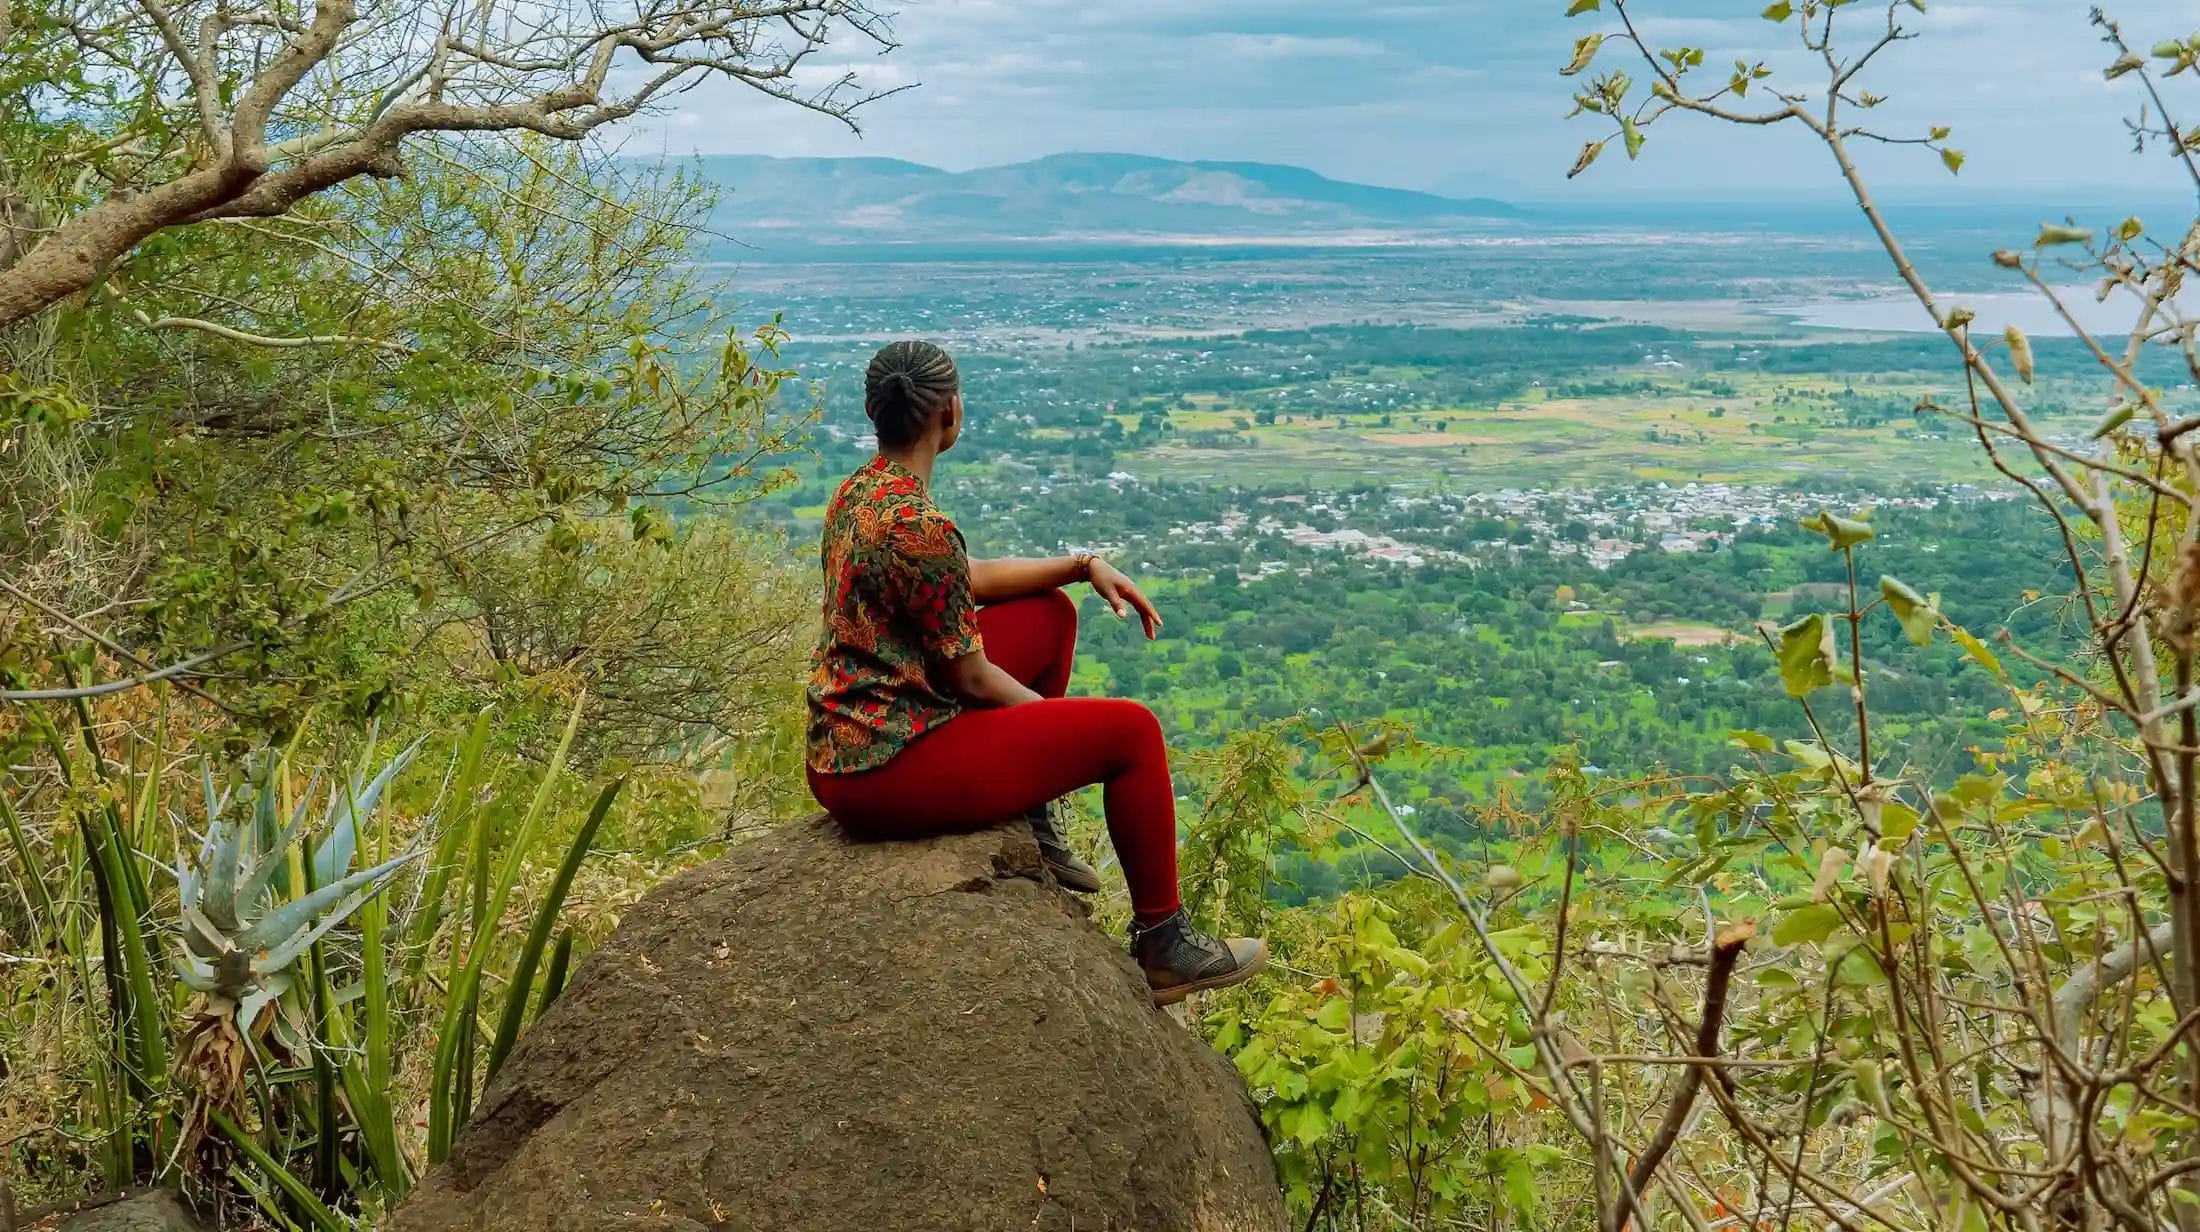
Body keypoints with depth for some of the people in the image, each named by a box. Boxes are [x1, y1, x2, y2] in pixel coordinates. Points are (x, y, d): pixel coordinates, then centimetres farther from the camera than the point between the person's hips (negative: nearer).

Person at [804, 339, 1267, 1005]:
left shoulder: (857, 492, 6)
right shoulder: (920, 527, -23)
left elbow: (967, 578, 18)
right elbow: (971, 680, -15)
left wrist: (1083, 564, 12)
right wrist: (1061, 721, 2)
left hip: (842, 749, 10)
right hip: (888, 772, -10)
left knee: (1052, 614, 19)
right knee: (1132, 730, -5)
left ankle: (1033, 826, 26)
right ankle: (1163, 945, 8)